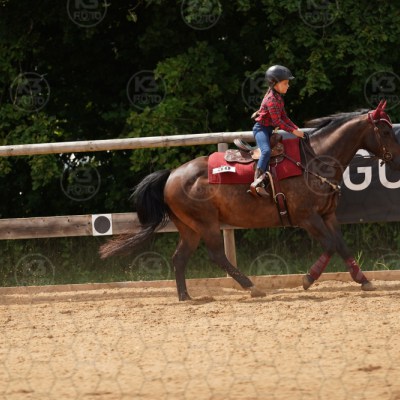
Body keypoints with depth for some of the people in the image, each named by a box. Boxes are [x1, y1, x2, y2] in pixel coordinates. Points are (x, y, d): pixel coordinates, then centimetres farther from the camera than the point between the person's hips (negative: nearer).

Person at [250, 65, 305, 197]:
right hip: (261, 128, -11)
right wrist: (293, 131, -19)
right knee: (266, 151, -29)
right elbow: (277, 121, -22)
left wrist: (296, 128, 6)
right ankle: (257, 182, -37)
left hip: (269, 130, 11)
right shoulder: (271, 99, -18)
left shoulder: (279, 97, 13)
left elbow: (284, 117, 17)